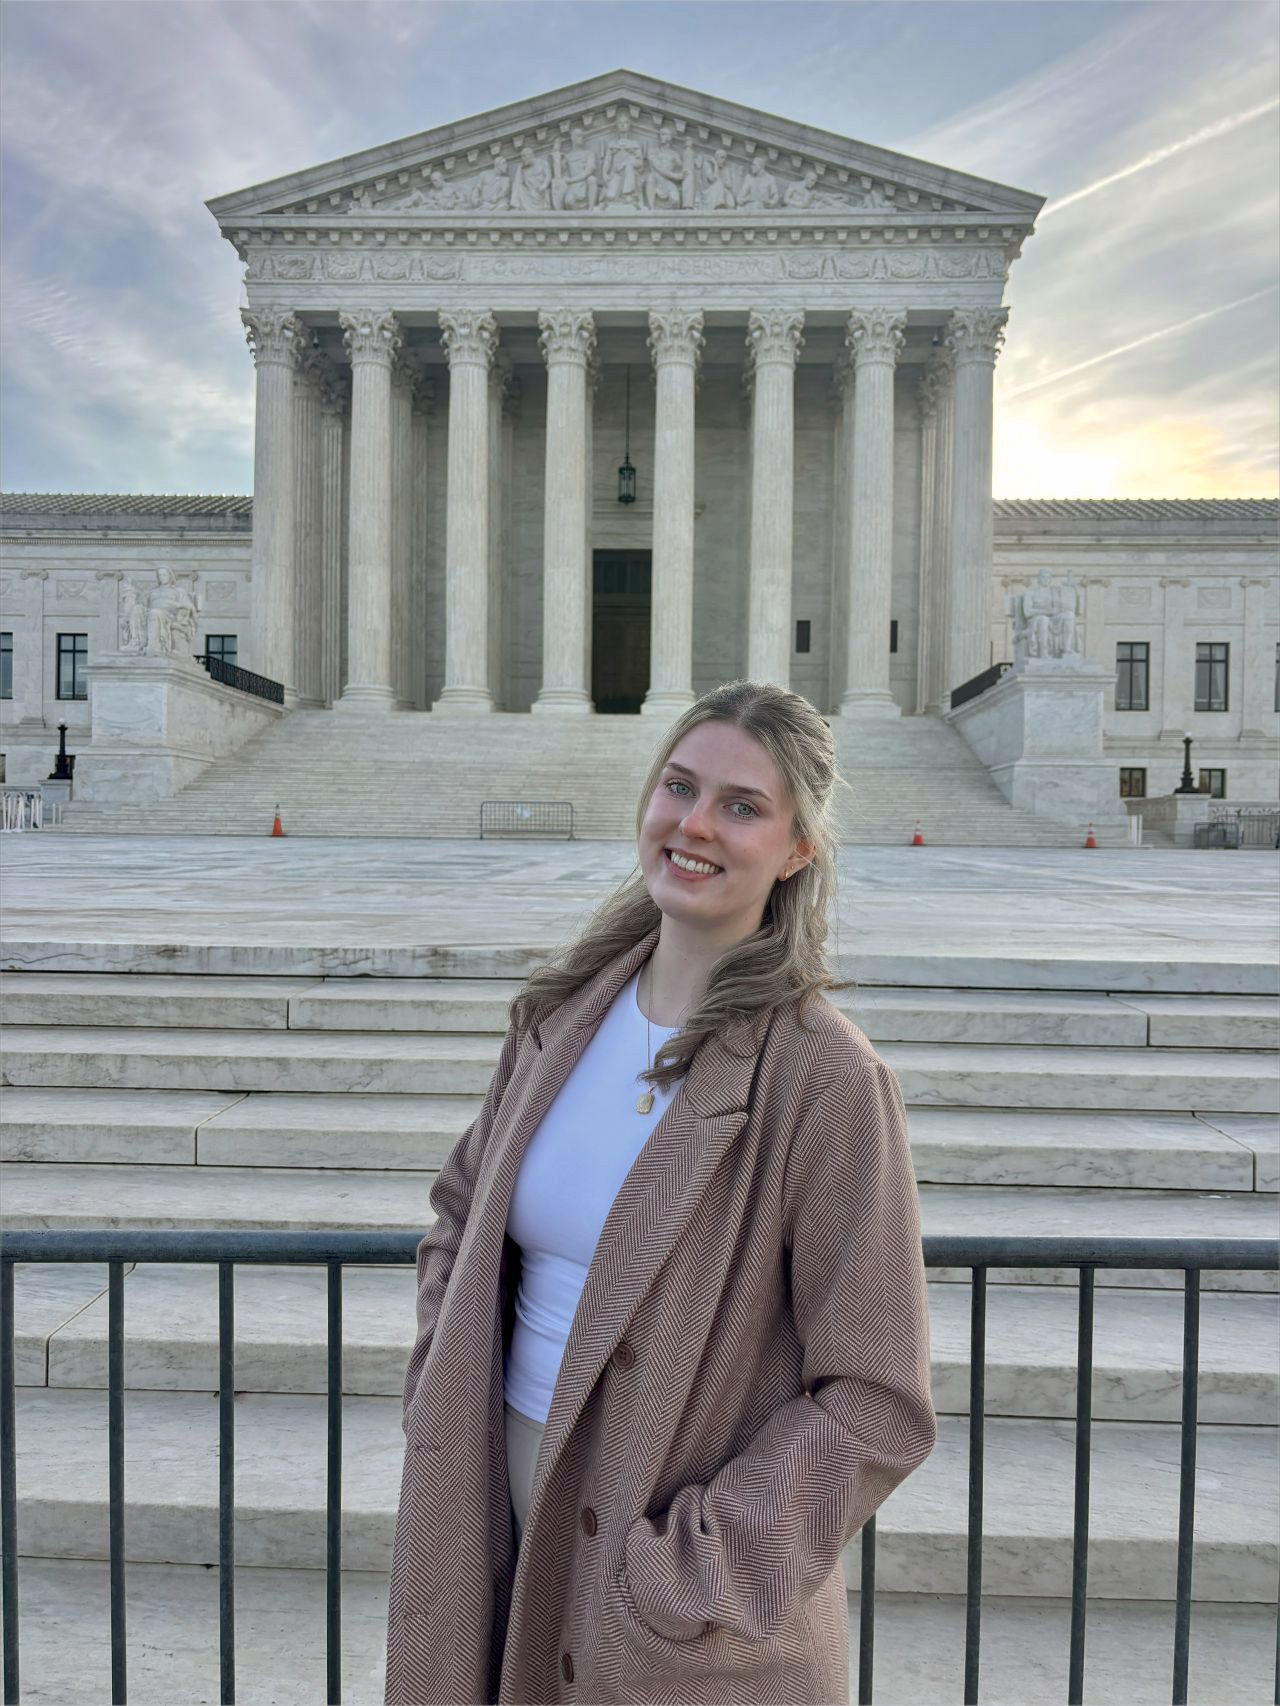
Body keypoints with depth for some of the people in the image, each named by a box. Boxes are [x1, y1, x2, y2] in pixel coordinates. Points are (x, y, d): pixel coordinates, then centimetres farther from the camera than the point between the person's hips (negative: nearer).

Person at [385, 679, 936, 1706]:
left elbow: (876, 1407, -16)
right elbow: (463, 1210, 12)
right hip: (511, 1510, 5)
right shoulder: (565, 1008, -3)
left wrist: (691, 1574, -15)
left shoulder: (827, 1080, -21)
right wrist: (440, 1405, 2)